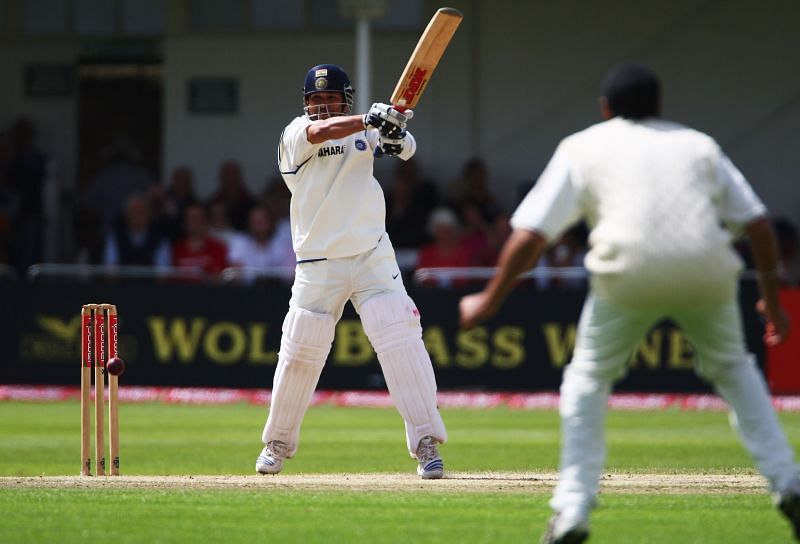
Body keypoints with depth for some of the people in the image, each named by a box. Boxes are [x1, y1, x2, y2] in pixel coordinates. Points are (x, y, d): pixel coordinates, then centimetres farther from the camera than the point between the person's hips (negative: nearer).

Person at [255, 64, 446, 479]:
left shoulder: (363, 130, 10)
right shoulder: (295, 134, -2)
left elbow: (406, 147, -2)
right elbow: (321, 132, -23)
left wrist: (397, 139, -26)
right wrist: (372, 121, -37)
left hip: (373, 256, 1)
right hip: (318, 266, -1)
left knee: (402, 341, -11)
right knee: (299, 353, 3)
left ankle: (426, 443, -10)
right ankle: (278, 443, 23)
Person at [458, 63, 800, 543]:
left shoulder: (582, 148, 17)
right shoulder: (698, 144, 23)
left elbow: (529, 235, 7)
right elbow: (757, 222, 14)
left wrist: (489, 301, 16)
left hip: (629, 274, -2)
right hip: (708, 277, 2)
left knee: (588, 379, 18)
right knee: (733, 369, 26)